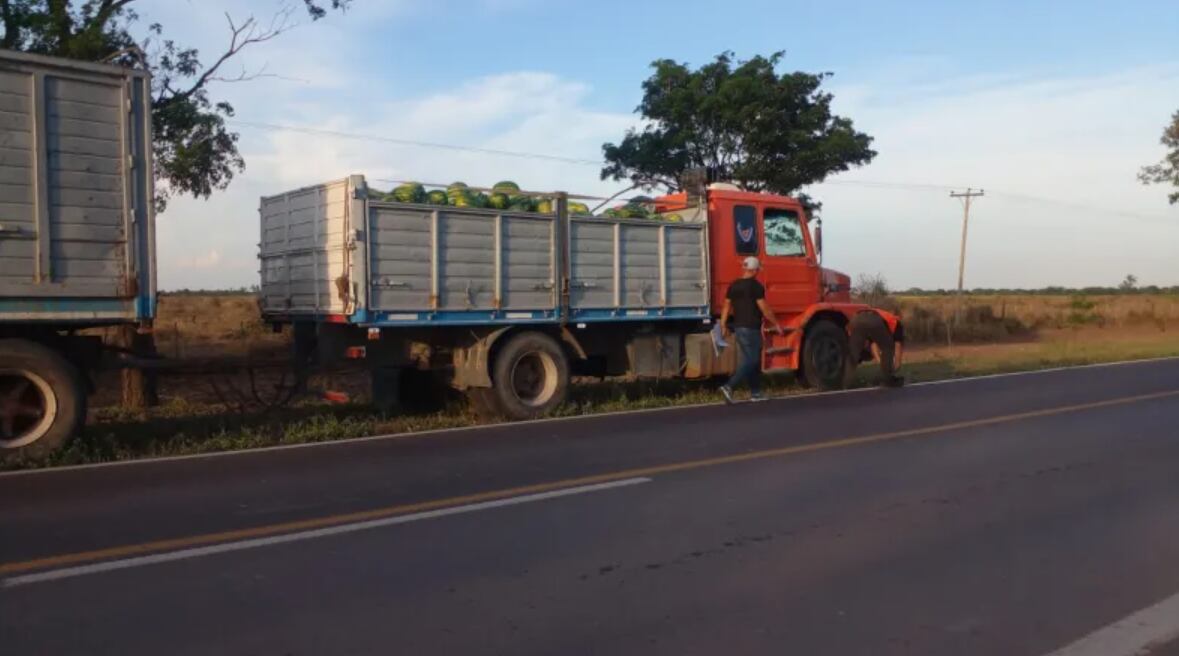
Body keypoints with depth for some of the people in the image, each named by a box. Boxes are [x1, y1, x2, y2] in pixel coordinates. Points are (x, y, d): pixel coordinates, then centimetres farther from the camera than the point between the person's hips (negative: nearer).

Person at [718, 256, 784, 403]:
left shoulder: (734, 286, 9)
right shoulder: (756, 286, -12)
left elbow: (726, 307, 9)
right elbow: (764, 309, -12)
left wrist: (723, 326, 13)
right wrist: (776, 324, -2)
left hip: (738, 327, 8)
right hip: (751, 329, -8)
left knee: (753, 360, 15)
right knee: (751, 361, -6)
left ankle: (755, 393, 19)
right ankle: (729, 386, -21)